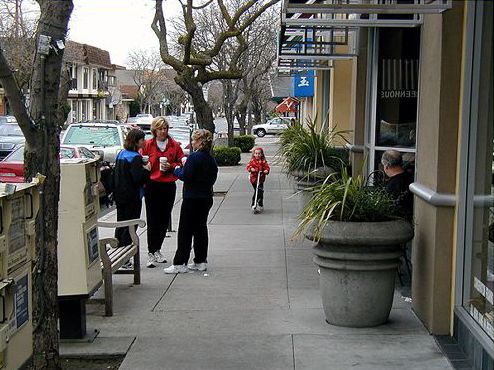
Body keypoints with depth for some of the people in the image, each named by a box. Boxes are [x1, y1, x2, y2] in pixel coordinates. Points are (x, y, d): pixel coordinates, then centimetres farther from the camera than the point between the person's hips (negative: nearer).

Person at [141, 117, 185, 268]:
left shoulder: (174, 145, 6)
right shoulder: (147, 145, 2)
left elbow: (181, 163, 10)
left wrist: (171, 166, -7)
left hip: (169, 186, 3)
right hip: (152, 186, -3)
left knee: (164, 219, 9)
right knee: (152, 220, -5)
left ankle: (157, 250, 23)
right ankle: (151, 253, -1)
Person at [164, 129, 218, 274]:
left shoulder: (194, 157, -17)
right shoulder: (211, 159, 9)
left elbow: (185, 176, -21)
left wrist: (177, 169, 0)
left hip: (192, 199, -8)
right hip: (206, 198, 8)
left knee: (185, 231, -3)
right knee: (201, 228, 13)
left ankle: (180, 263, -1)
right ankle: (201, 261, 17)